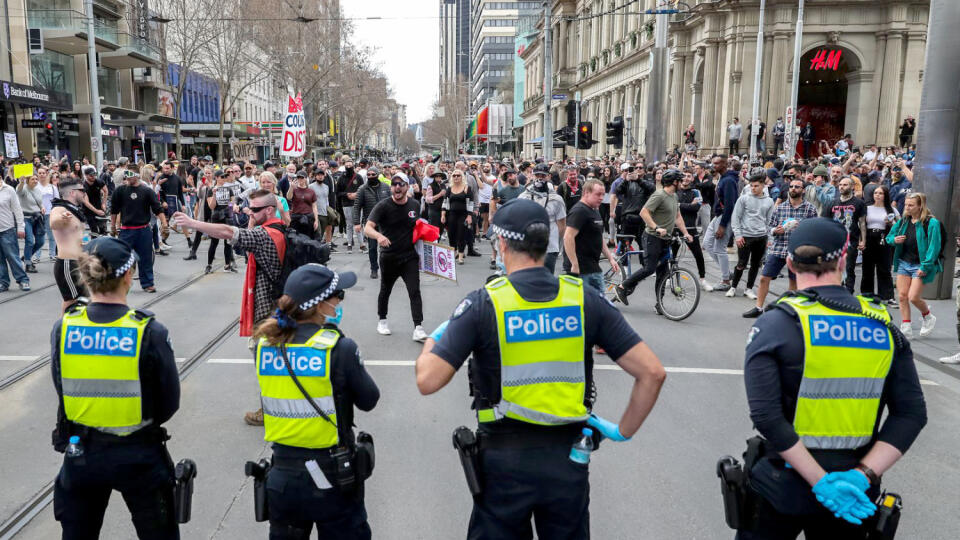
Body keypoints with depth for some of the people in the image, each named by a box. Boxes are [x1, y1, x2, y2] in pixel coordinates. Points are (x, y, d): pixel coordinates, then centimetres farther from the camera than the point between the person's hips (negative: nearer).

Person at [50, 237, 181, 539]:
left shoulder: (63, 329, -10)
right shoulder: (149, 333, -18)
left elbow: (64, 392, 1)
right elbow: (170, 404, -9)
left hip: (80, 454, 3)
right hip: (138, 456, -3)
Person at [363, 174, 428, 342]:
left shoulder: (415, 205, 2)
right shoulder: (383, 206, -11)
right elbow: (367, 228, -22)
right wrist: (379, 236, -43)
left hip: (410, 256, 2)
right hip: (389, 257, -2)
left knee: (415, 291, -9)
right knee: (385, 290, 16)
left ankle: (418, 328, -8)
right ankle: (382, 320, 37)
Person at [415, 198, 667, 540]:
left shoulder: (483, 303, -13)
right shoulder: (584, 299, -6)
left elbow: (428, 381, -14)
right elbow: (652, 372, -8)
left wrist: (432, 341, 6)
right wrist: (623, 431, 4)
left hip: (504, 459, -2)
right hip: (568, 458, 2)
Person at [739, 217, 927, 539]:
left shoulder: (773, 325, -13)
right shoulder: (883, 327, -1)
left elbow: (766, 415, -22)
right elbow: (911, 413, -6)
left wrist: (821, 482, -17)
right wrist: (863, 474, -11)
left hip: (786, 487, -3)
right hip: (853, 490, 3)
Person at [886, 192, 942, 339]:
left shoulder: (931, 223, -12)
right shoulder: (904, 221, 6)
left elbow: (934, 247, -16)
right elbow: (889, 236, 17)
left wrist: (925, 267, -19)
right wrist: (894, 239, -7)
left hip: (920, 266, -6)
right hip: (904, 263, 6)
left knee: (913, 297, -8)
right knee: (902, 296, 3)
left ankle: (928, 317, 23)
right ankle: (906, 328, 11)